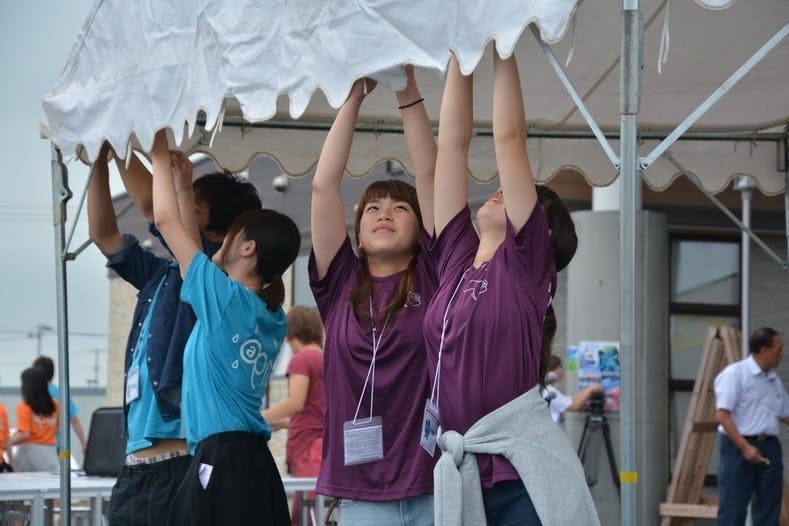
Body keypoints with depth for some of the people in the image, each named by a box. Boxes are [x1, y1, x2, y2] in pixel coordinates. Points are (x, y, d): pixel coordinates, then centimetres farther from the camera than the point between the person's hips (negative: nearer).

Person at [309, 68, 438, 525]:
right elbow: (324, 185, 5)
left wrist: (408, 92, -4)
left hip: (436, 487, -1)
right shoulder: (340, 285, 10)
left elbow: (429, 176, 0)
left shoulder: (433, 277, 7)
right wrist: (353, 97, 3)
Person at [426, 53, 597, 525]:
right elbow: (453, 141, 13)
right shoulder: (457, 259, 14)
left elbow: (510, 138, -2)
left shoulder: (529, 263, 1)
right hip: (462, 474, 5)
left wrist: (503, 47, 1)